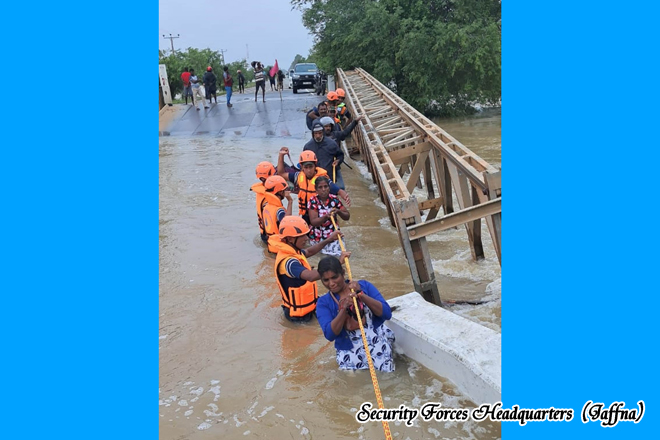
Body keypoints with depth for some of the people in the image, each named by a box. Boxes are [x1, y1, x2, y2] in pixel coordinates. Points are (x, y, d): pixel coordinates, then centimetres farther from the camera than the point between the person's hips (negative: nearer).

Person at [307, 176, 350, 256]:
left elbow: (347, 217, 0)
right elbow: (313, 222, -19)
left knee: (340, 252, -15)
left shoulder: (334, 199, -3)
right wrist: (326, 217, -36)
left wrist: (338, 211, -22)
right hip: (318, 236, -2)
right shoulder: (313, 201, -11)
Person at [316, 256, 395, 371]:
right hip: (349, 351, 1)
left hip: (377, 342, -1)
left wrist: (362, 295, -17)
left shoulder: (364, 286, 1)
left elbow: (387, 313, -7)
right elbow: (330, 335, -11)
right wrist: (344, 308, -22)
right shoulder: (323, 303, 2)